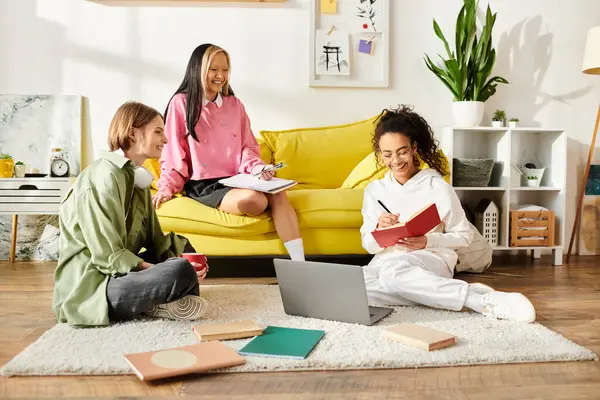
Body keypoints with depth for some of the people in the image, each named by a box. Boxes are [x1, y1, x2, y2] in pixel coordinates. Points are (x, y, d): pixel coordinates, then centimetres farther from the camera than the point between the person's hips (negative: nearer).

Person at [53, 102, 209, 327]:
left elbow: (153, 238, 9)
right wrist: (168, 273, -23)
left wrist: (181, 258, -9)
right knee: (182, 271, -31)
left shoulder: (136, 175, 11)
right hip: (90, 287, -10)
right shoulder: (105, 177, -18)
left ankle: (154, 304, -3)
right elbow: (109, 257, -21)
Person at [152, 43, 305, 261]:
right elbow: (173, 152, 2)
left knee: (278, 194, -29)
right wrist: (167, 187, -10)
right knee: (255, 200, -34)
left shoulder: (235, 104, 15)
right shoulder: (181, 103, 2)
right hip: (202, 184, -4)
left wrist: (258, 168, -8)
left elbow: (248, 147, 12)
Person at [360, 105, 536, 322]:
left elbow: (464, 235, 5)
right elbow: (369, 245, 9)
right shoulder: (374, 190, 10)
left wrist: (427, 242, -13)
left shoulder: (438, 187, 0)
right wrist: (379, 228, -14)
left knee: (393, 270, -41)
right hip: (385, 262, 4)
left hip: (433, 260, -4)